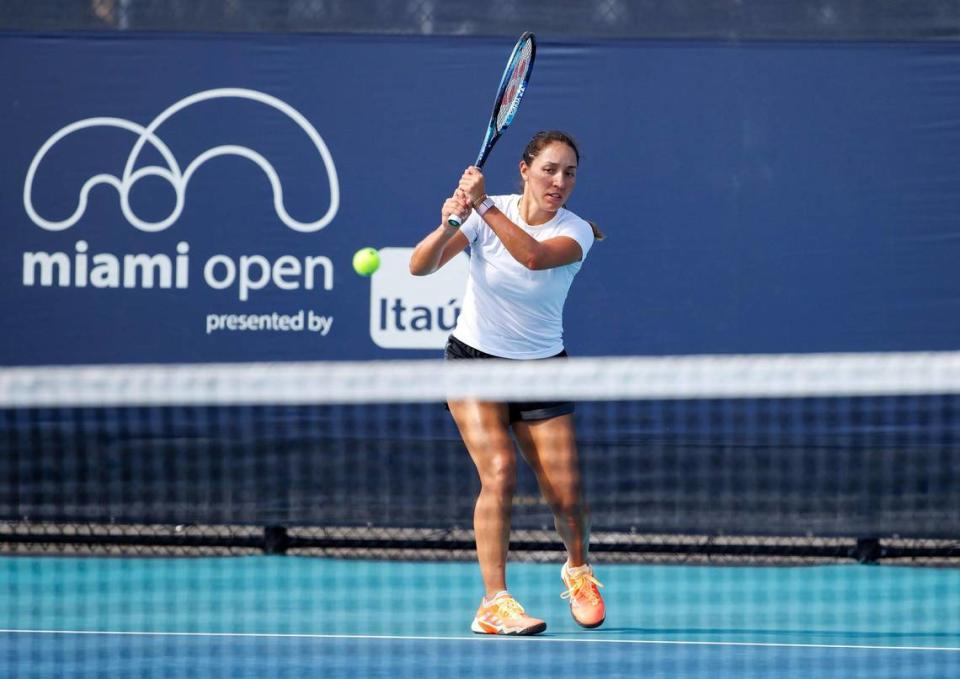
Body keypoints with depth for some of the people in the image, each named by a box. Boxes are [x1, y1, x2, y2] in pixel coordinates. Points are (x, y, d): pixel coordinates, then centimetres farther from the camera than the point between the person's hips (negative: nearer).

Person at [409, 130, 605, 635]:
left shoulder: (575, 232, -11)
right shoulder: (486, 214, -9)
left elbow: (533, 256, -34)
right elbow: (419, 267, -18)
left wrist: (482, 205, -40)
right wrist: (448, 225, -37)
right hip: (473, 360, -1)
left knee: (566, 496, -4)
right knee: (499, 472, -20)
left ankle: (578, 570, 29)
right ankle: (494, 603, -16)